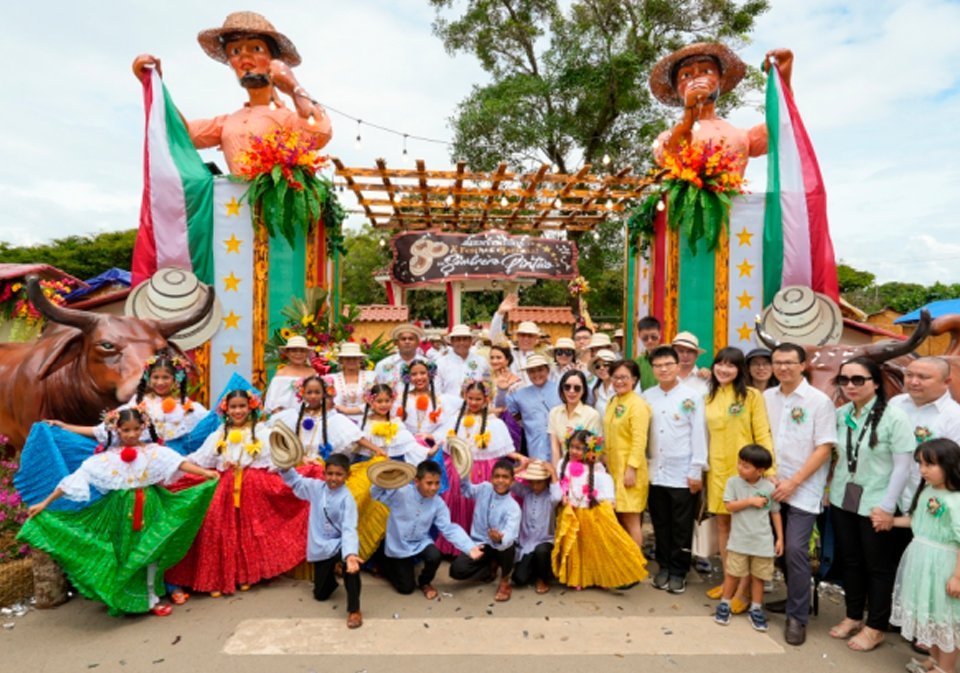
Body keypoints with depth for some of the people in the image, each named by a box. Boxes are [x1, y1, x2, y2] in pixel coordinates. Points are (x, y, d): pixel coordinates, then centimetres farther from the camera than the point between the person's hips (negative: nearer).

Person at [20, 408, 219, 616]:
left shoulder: (154, 451, -6)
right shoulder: (107, 457, -4)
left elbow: (178, 462, -18)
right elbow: (78, 477, -4)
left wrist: (205, 473, -32)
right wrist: (45, 502, -4)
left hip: (149, 507, 0)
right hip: (121, 509, 0)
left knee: (152, 552, 8)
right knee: (124, 553, 10)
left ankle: (151, 599, 23)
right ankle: (123, 599, 28)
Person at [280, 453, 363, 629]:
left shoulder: (347, 498, -21)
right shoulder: (316, 487, -6)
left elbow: (349, 529, -31)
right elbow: (295, 481, 6)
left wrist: (350, 553, -49)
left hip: (339, 544, -5)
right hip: (320, 546, 5)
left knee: (351, 564, -39)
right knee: (320, 594, 15)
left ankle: (354, 609, -20)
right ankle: (331, 578, 52)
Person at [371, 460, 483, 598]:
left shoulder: (438, 503, -14)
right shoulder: (401, 492, -22)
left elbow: (450, 529, -17)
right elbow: (376, 494, -18)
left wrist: (470, 548, -30)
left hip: (420, 543, 3)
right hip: (398, 545, -2)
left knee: (435, 556, -29)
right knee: (407, 588, 2)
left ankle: (424, 582, 7)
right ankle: (385, 562, 32)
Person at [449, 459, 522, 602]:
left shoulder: (513, 507, -21)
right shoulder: (484, 489, -7)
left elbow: (510, 535, -37)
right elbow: (467, 490, 15)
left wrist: (500, 539, -61)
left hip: (501, 546, -3)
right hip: (480, 544, 3)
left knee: (507, 544, -39)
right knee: (457, 570, -18)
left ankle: (505, 581, -6)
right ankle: (491, 567, 14)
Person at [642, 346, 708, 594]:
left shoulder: (691, 397, -5)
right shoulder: (647, 397, 4)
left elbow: (698, 435, -6)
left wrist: (696, 472, -9)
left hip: (683, 474, -3)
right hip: (655, 472, 3)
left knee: (681, 527, 7)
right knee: (660, 524, 13)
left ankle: (678, 571, 21)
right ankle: (663, 566, 27)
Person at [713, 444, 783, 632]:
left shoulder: (769, 487, -4)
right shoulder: (733, 482, -6)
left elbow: (775, 513, 4)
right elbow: (729, 506, -11)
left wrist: (780, 538, 3)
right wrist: (751, 501, -17)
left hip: (763, 541, 1)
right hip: (739, 540, -1)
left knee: (758, 576, 12)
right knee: (733, 574, 6)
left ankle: (756, 609, 27)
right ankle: (725, 604, 22)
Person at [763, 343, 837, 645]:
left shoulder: (819, 401, -8)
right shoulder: (767, 397, 5)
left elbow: (824, 449, -10)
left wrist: (793, 482, -14)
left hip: (803, 490, -4)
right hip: (773, 487, 4)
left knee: (795, 549, -8)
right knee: (782, 548, 12)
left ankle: (797, 616, 7)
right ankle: (795, 598, 32)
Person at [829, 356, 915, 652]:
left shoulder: (894, 417, -13)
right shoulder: (840, 414, 1)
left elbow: (903, 467, -13)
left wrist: (887, 507, -14)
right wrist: (831, 488, 5)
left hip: (875, 504, -4)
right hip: (842, 500, 5)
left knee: (878, 566, 11)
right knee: (849, 561, 16)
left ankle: (875, 627, 26)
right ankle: (853, 616, 33)